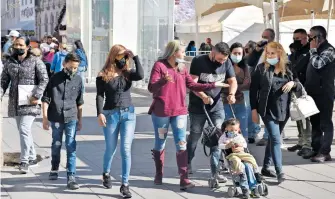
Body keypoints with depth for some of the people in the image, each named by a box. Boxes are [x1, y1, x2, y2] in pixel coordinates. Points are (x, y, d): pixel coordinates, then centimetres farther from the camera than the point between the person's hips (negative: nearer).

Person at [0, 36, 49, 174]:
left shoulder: (35, 61, -3)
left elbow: (44, 80, -7)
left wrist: (37, 96, -17)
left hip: (30, 102, -5)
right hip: (15, 102, 5)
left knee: (24, 130, -14)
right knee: (24, 131, 12)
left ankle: (24, 161, -8)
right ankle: (32, 158, 25)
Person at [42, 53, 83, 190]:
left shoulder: (78, 80, 3)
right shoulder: (55, 78, -3)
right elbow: (45, 99, -1)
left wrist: (80, 119, 14)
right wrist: (45, 118, -6)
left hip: (71, 118, 0)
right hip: (55, 118, 0)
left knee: (71, 147, -5)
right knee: (56, 145, 14)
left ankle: (71, 177, -5)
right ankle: (54, 169, 35)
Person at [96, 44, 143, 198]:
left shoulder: (128, 73, 5)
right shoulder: (103, 76, -1)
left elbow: (141, 75, -16)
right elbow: (100, 96, -5)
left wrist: (135, 57, -9)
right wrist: (100, 113, -16)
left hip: (128, 113, 1)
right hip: (110, 114, -1)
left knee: (126, 150, -5)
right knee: (111, 148, 12)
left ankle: (125, 185, -1)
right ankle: (106, 174, 41)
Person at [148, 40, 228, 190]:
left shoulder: (182, 68, 10)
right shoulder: (159, 65, -7)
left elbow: (192, 85, 9)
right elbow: (151, 88, -15)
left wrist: (213, 85, 6)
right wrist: (163, 80, -34)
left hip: (179, 111, 4)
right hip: (160, 112, -4)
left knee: (181, 145, -4)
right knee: (160, 144, 9)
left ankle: (184, 179, -6)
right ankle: (159, 174, 27)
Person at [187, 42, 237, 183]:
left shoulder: (226, 63, 0)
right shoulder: (199, 61, -11)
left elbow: (232, 81, 4)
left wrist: (231, 94, -17)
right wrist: (203, 96, -31)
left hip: (217, 106, 3)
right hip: (198, 106, -3)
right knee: (194, 136, 7)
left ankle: (215, 171, 1)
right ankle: (187, 163, 28)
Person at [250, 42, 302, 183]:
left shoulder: (288, 68, 5)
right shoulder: (261, 68, -3)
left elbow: (299, 87, 10)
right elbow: (253, 89, -2)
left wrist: (293, 83, -13)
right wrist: (254, 109, -6)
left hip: (283, 110, 4)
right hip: (268, 110, -4)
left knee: (273, 138, 14)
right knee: (276, 139, -12)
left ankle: (266, 167, 26)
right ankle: (279, 172, -14)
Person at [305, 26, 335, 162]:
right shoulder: (317, 51, 17)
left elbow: (318, 64, -25)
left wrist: (313, 49, -9)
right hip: (314, 92, 9)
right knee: (315, 122, 13)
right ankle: (316, 149, 20)